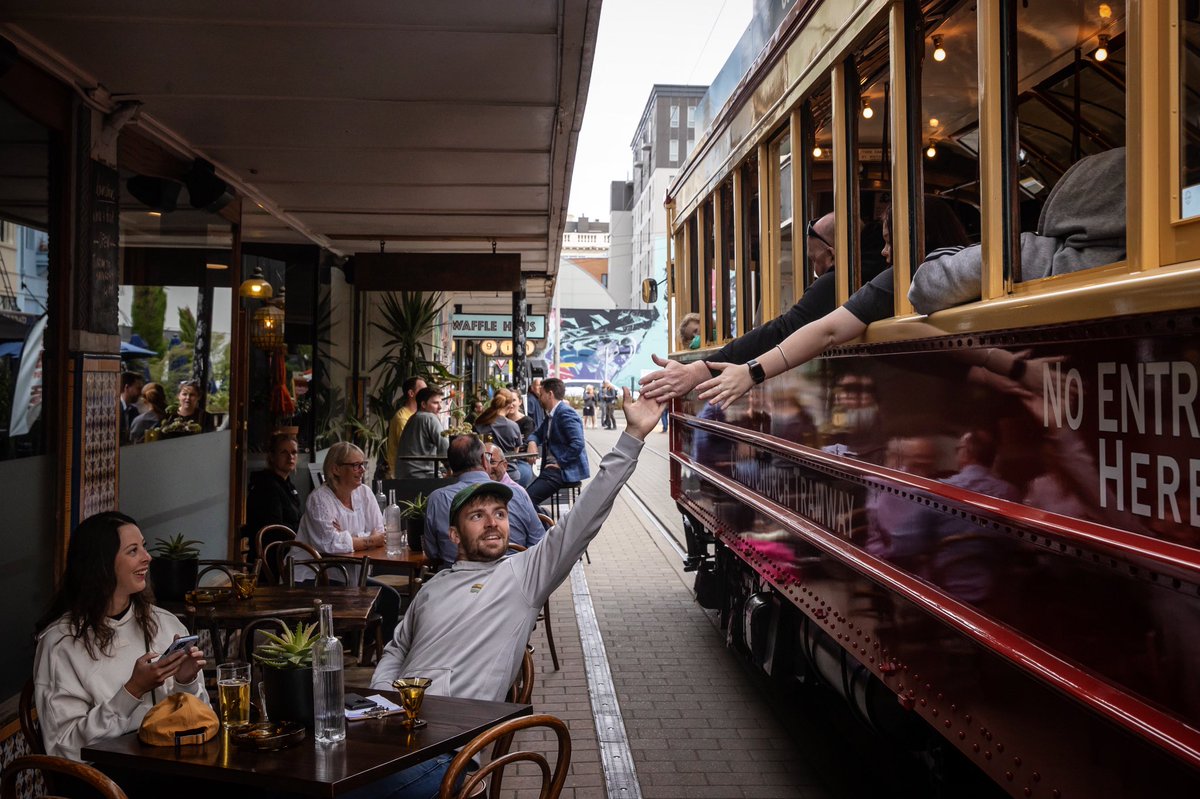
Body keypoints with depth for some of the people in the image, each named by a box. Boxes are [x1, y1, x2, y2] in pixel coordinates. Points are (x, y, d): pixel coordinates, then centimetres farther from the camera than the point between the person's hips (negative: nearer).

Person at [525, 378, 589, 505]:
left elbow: (577, 444, -22)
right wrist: (532, 442, 5)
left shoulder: (566, 413, -13)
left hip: (566, 470, -10)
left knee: (528, 498, -22)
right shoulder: (550, 415, 18)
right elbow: (538, 434, 28)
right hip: (551, 468, 10)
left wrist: (560, 463, -19)